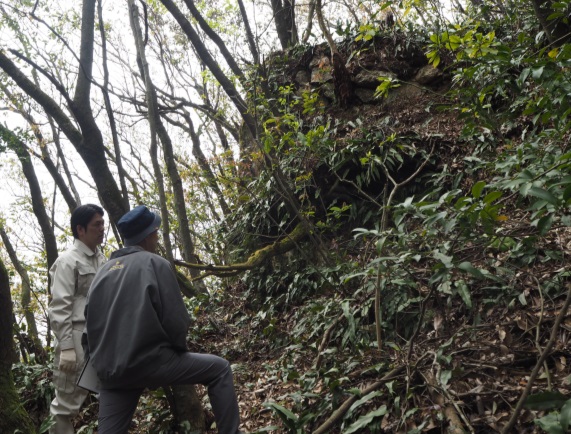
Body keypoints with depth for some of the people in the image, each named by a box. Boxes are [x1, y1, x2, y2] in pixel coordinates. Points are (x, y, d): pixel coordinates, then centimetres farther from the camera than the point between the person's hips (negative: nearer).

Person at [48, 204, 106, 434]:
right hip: (78, 337, -7)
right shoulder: (68, 260, -8)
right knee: (67, 401, 2)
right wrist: (66, 347, -18)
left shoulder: (101, 259, 14)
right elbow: (59, 307, -13)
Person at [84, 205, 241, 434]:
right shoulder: (154, 263, -3)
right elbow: (176, 319, -8)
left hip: (109, 372, 7)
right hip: (148, 361, -6)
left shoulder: (103, 272, 15)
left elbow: (90, 324, 16)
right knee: (220, 369, 6)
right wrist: (179, 350, 9)